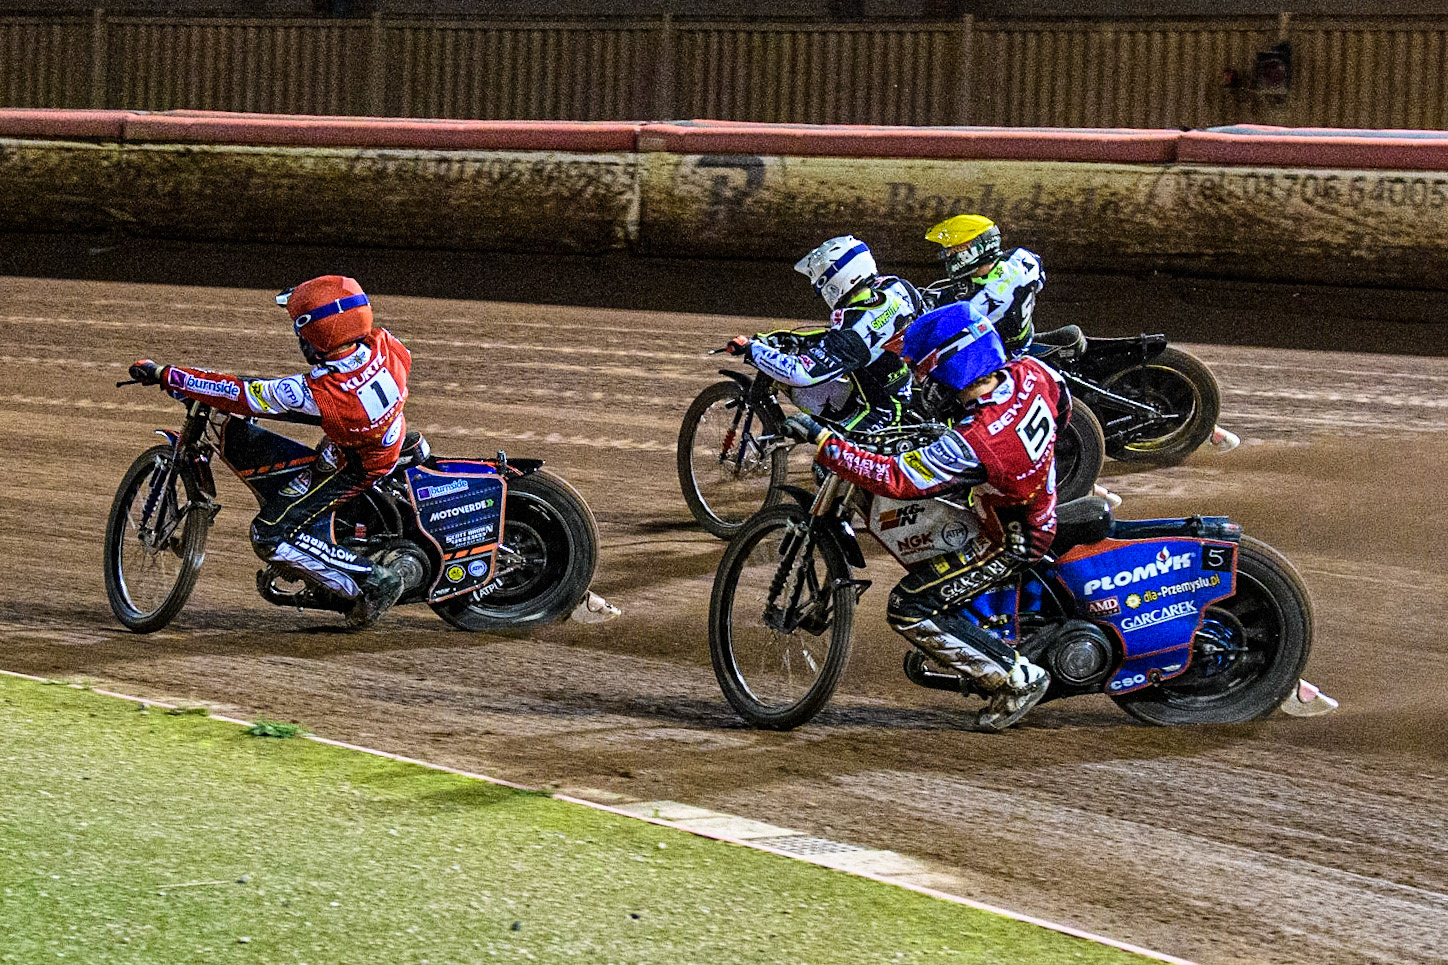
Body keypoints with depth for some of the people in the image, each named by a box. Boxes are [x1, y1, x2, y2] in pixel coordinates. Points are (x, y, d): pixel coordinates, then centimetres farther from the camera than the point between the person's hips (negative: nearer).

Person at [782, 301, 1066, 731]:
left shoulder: (970, 445, -37)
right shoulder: (1031, 372, -17)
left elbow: (895, 480, -32)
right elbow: (1062, 403, 6)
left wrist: (822, 441, -29)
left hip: (1008, 543, -9)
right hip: (1043, 506, 9)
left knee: (910, 610, -8)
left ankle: (1017, 678, -2)